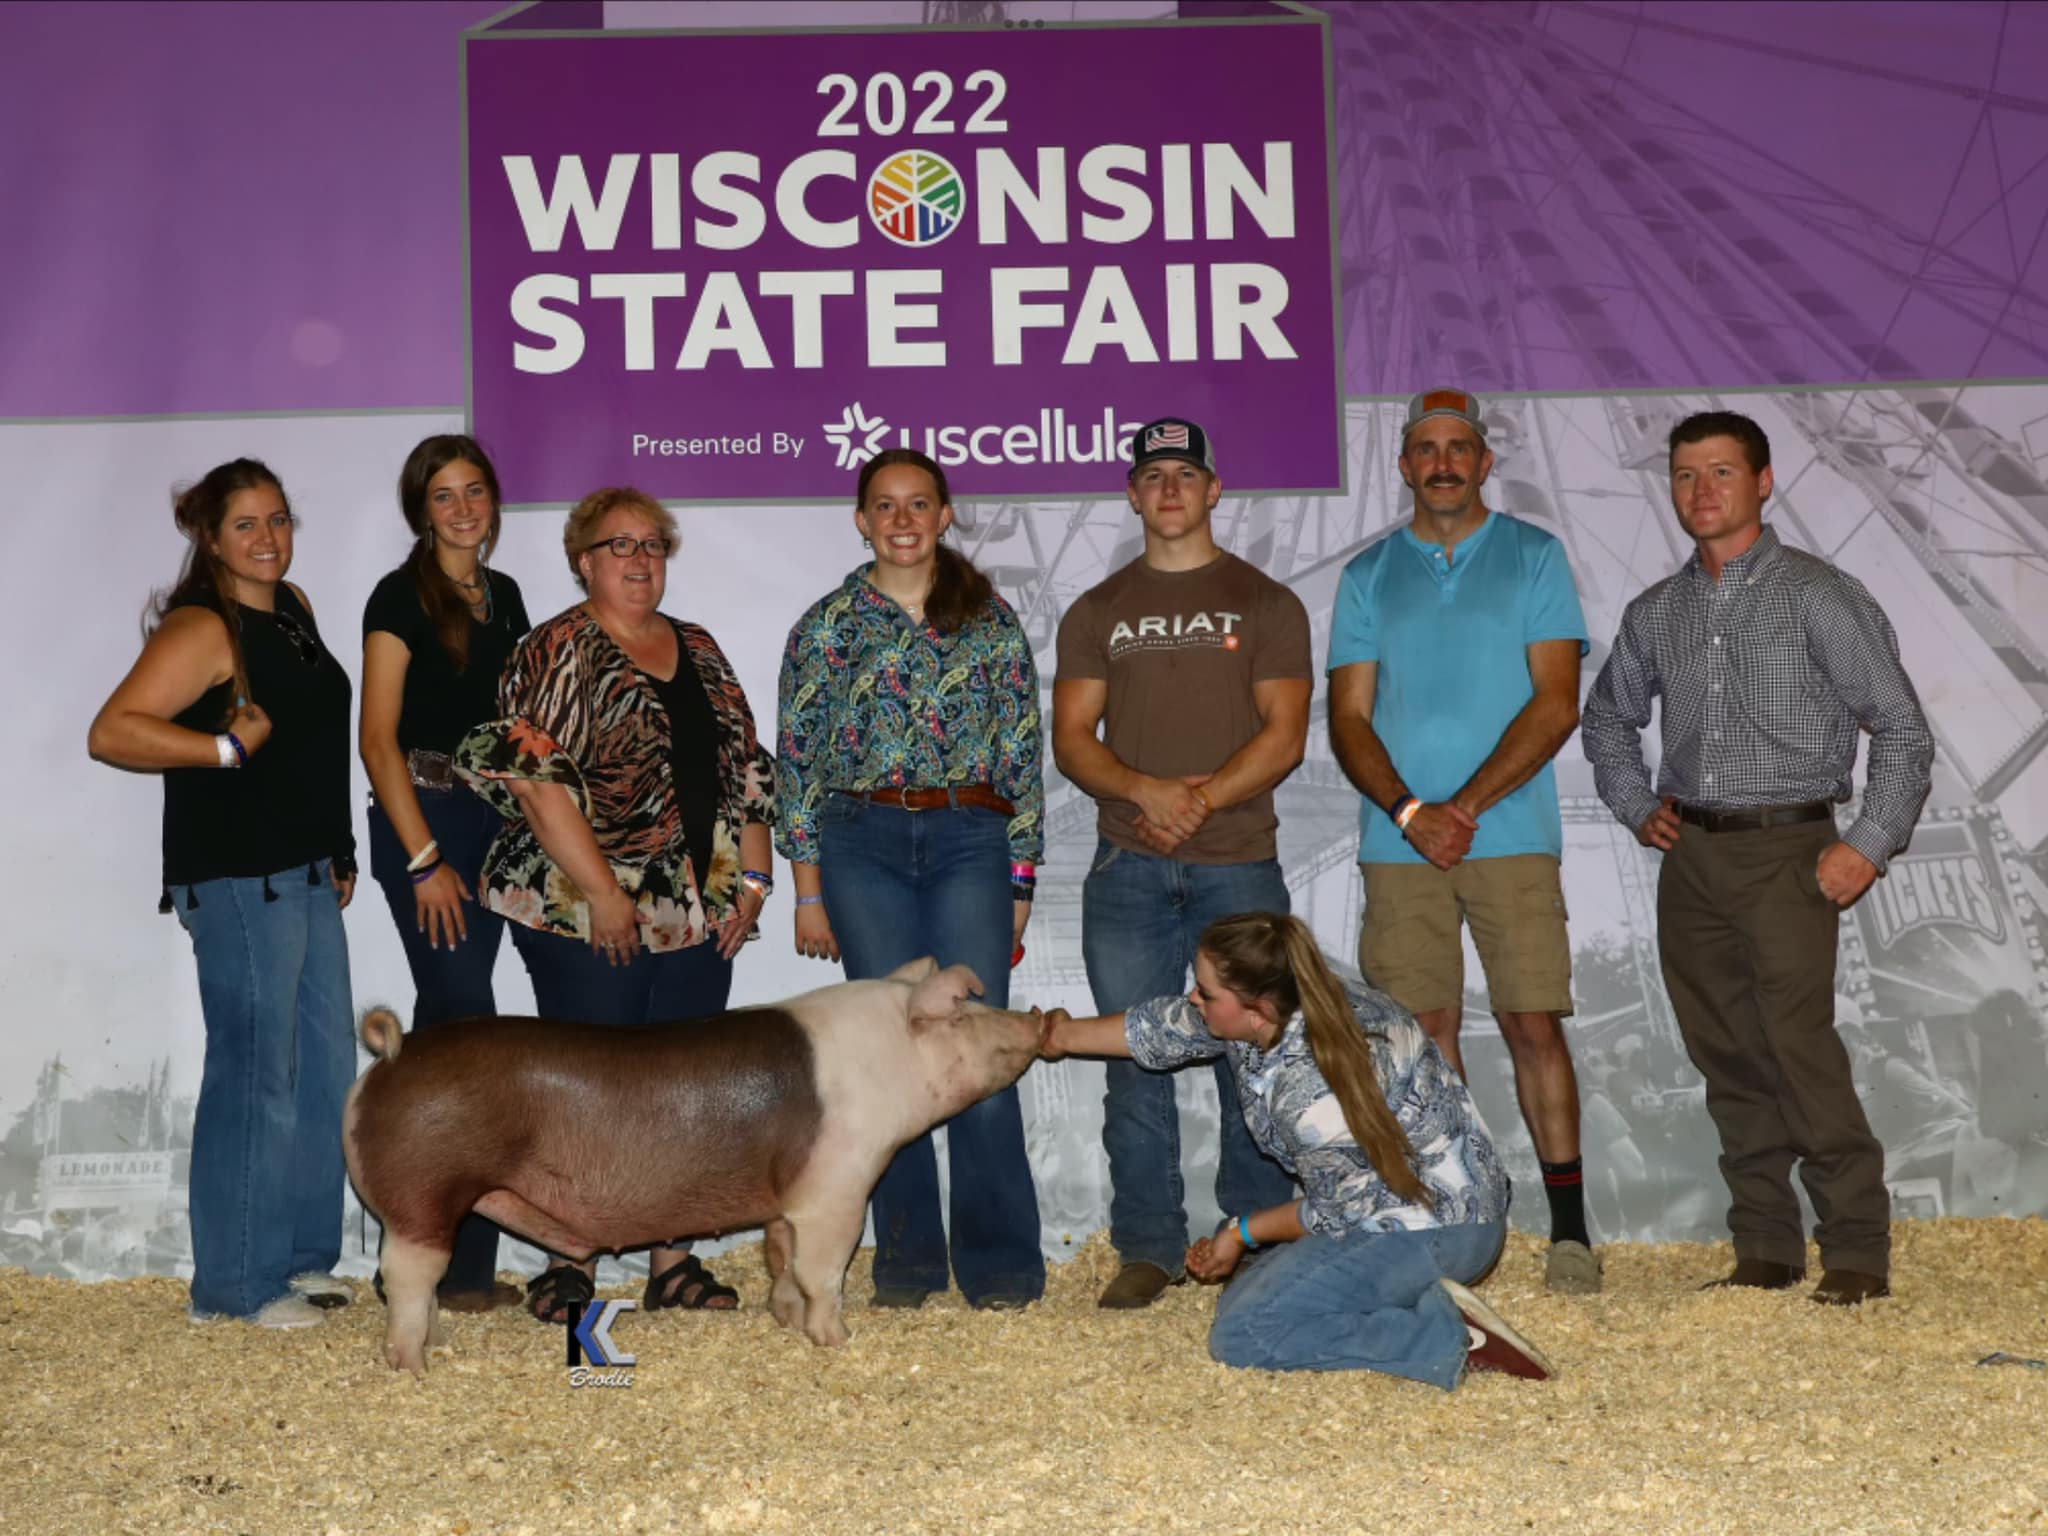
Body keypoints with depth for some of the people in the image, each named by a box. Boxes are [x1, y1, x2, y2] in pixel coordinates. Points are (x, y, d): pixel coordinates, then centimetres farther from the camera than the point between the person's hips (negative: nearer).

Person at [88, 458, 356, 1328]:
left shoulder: (294, 610, 13)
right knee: (255, 1075, -4)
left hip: (306, 875, 9)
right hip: (236, 882, -9)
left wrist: (339, 856, 20)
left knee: (326, 1067, 13)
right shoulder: (202, 629, -12)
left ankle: (300, 1257, 25)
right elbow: (111, 733, -21)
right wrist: (225, 748, -22)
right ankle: (237, 1284, 7)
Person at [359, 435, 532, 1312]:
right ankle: (464, 1264, -2)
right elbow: (377, 738, -11)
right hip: (423, 818, -7)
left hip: (494, 820, 7)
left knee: (443, 1027, 9)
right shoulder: (401, 599, -6)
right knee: (469, 1026, -10)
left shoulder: (503, 596, 14)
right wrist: (424, 860, -15)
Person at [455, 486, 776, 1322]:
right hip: (589, 918, -6)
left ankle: (673, 1261, 16)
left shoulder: (699, 650, 16)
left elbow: (747, 771, 17)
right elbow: (535, 776, -14)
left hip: (700, 913, 6)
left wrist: (752, 879, 7)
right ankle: (568, 1265, 8)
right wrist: (601, 891, -18)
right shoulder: (560, 651, -4)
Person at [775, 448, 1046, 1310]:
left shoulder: (991, 622, 9)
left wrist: (1020, 882, 4)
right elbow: (796, 759, 7)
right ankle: (906, 1261, 12)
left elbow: (1025, 754, 8)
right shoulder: (829, 625, 7)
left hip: (970, 837, 0)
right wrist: (808, 890, 2)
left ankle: (1000, 1265, 3)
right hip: (863, 844, 0)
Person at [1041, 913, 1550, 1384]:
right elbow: (1167, 1027, 14)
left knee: (1240, 1335, -14)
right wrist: (1068, 1035, 24)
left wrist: (1242, 1233, -1)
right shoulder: (1281, 1012, -4)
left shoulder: (1311, 1090, -31)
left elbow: (1342, 1213, -16)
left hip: (1432, 1230, -10)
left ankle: (1447, 1338, -17)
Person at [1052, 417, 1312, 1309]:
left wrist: (1202, 800, -15)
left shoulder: (1264, 603, 9)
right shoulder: (1097, 613, 14)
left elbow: (1284, 734, -1)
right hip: (1127, 869, 2)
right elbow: (1070, 739, 6)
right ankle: (1147, 1251, 9)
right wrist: (1145, 790, -13)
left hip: (1239, 863, -2)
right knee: (1135, 1062, 1)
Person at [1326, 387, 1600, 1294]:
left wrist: (1467, 805, -12)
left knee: (1534, 1023, -6)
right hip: (1399, 842, 2)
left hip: (1511, 836, -2)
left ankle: (1569, 1226, 1)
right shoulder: (1368, 577, 13)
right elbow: (1347, 719, 7)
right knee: (1424, 1032, 2)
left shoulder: (1533, 558, 7)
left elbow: (1557, 702, -2)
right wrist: (1411, 811, -10)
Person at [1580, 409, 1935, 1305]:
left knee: (1798, 1045, -15)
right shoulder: (1656, 614, 12)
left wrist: (1869, 845, -12)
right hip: (1691, 860, 5)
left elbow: (1902, 728, -5)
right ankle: (1766, 1250, 15)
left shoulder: (1819, 596, -3)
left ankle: (1858, 1252, -6)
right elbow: (1607, 719, 28)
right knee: (1727, 1059, 7)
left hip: (1785, 851, -5)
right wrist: (1637, 808, 14)